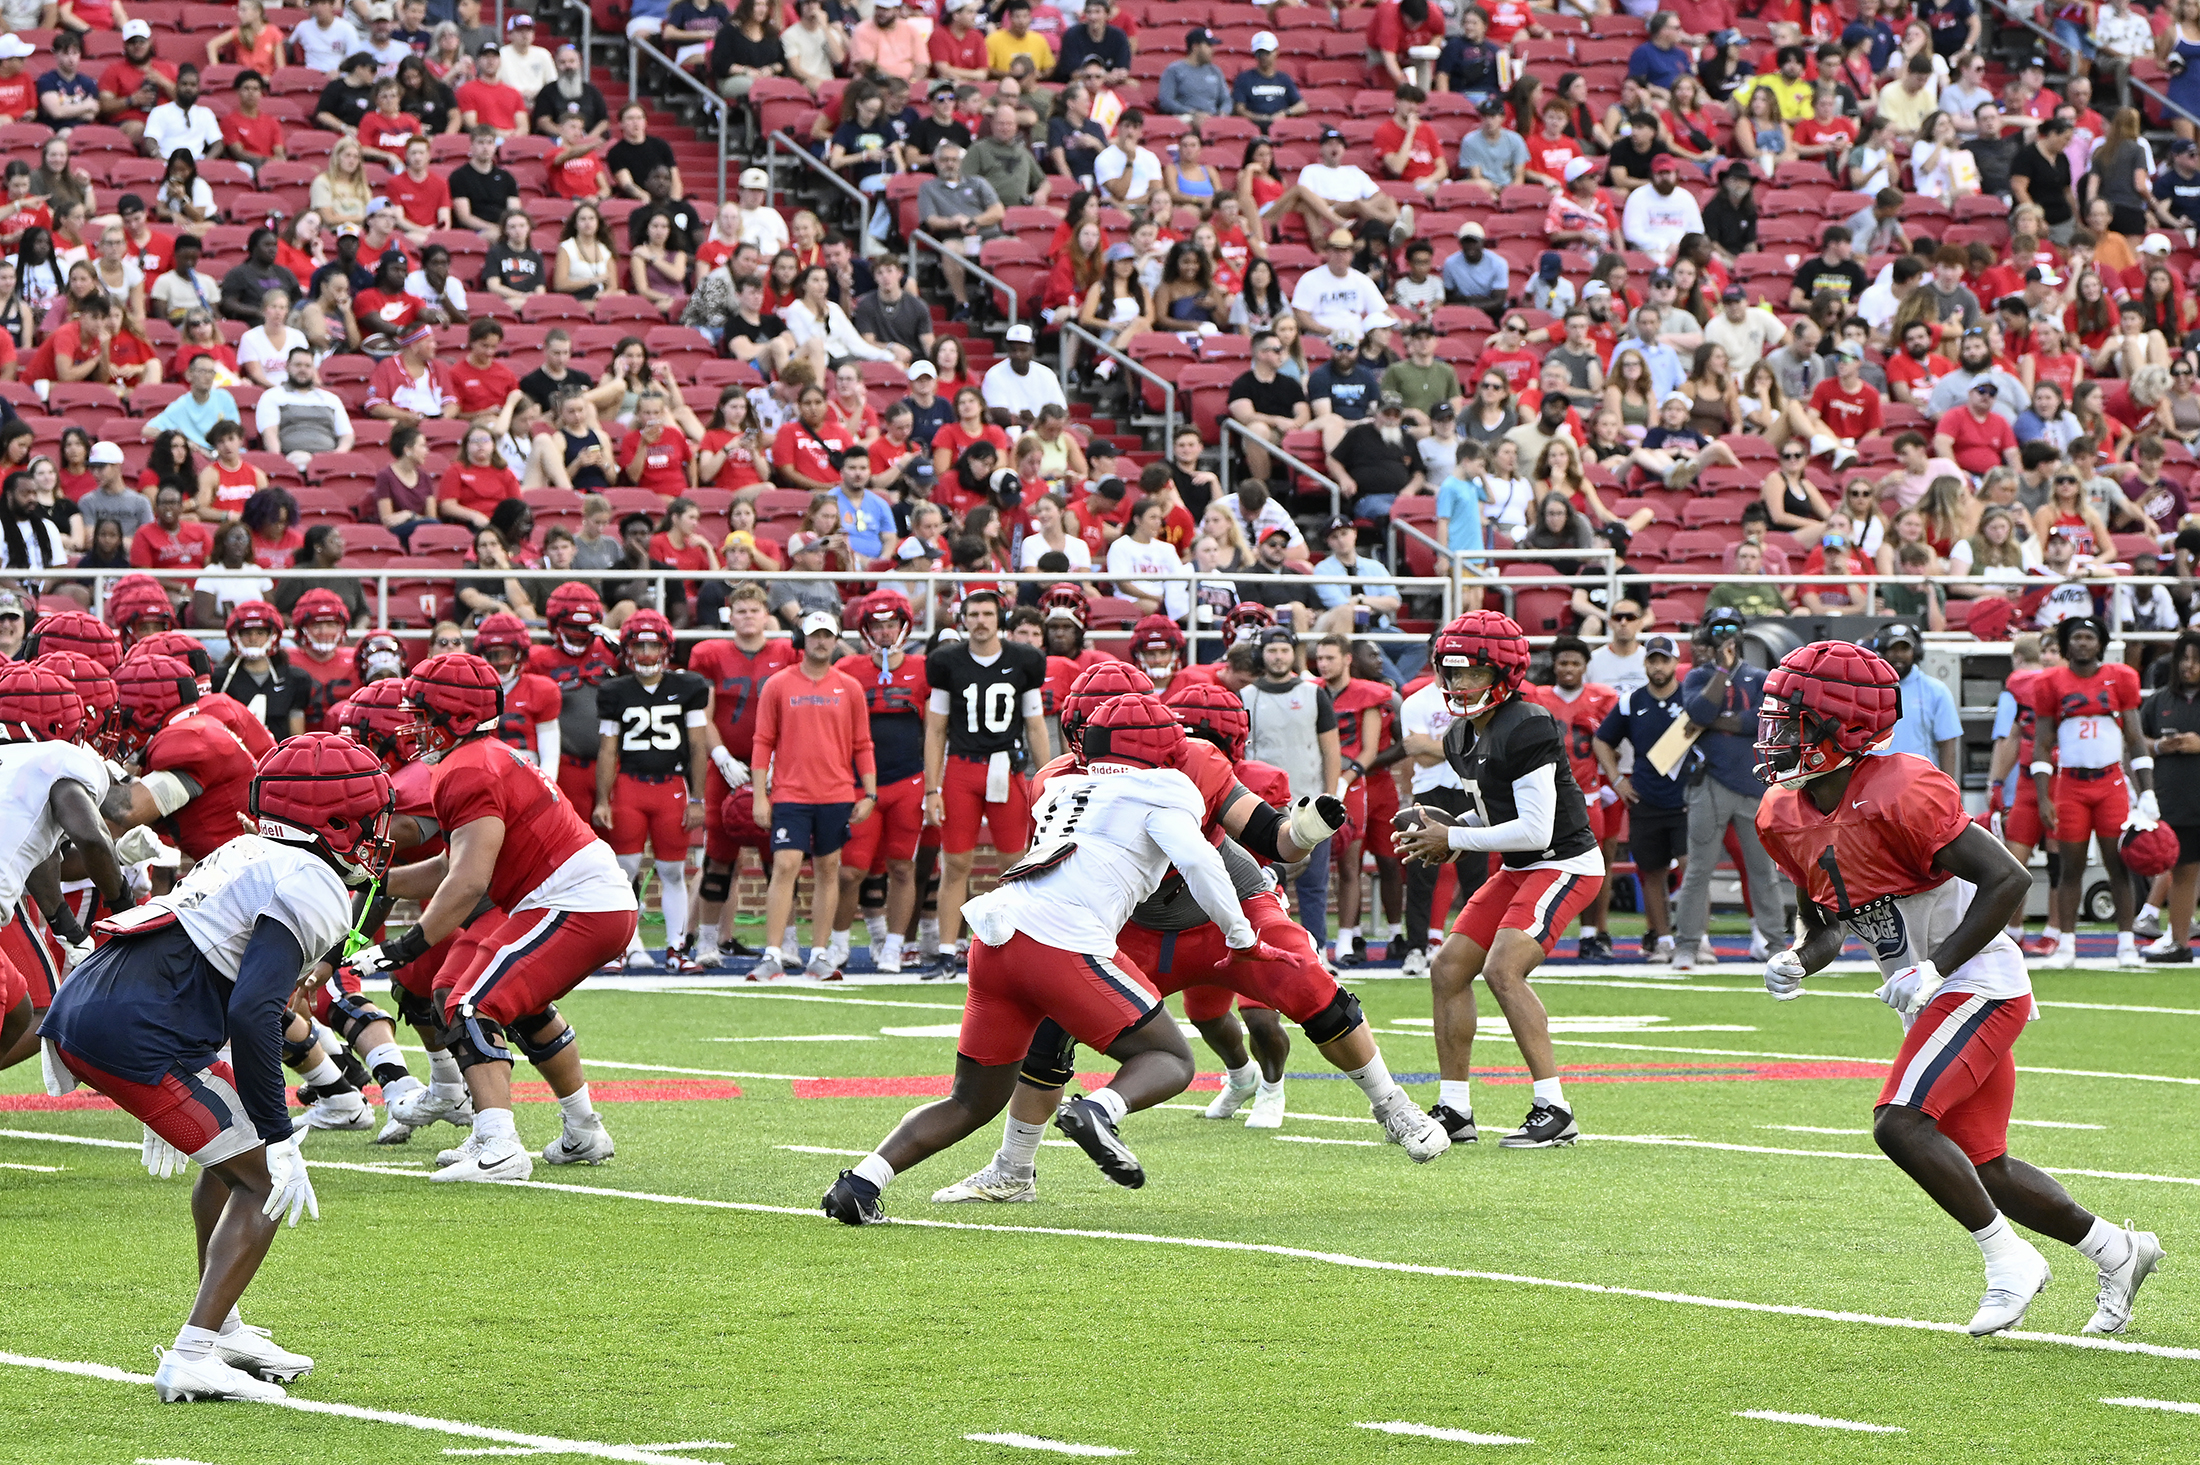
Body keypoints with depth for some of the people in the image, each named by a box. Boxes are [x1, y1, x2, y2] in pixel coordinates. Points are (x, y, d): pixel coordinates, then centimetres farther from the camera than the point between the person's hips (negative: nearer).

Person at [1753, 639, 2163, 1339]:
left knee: (1900, 1123, -22)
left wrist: (1935, 968, -24)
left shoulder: (1898, 795, -23)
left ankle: (2009, 1260, -9)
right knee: (1981, 1164, 12)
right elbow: (1825, 927, 16)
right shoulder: (1787, 816, 2)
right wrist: (1797, 963, -7)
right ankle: (2118, 1251, 29)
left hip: (1978, 985, -9)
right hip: (1930, 999, 9)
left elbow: (2008, 881, -23)